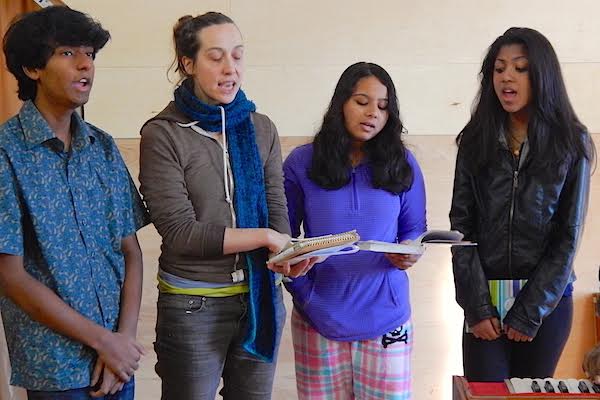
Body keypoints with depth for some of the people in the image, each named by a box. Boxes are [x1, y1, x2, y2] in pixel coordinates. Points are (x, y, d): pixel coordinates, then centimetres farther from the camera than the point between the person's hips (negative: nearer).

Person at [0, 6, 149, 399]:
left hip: (118, 354, 5)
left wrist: (125, 337, -9)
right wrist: (103, 340, -13)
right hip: (55, 367, -4)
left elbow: (131, 250, 4)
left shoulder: (104, 147, 3)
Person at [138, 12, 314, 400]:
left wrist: (285, 256, -21)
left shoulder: (261, 128, 4)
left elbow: (277, 213, 0)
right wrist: (264, 237, -18)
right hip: (194, 306, -4)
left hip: (261, 296, 4)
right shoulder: (163, 134, -9)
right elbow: (180, 232, -16)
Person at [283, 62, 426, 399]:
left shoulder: (403, 164, 4)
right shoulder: (301, 163, -2)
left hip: (384, 315, 1)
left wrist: (409, 254, -14)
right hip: (319, 317, -1)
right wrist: (302, 290, -13)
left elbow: (415, 230, 8)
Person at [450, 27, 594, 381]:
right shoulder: (476, 141, 3)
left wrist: (528, 312, -9)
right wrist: (476, 305, -11)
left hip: (546, 298, -1)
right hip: (486, 297, 1)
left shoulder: (571, 143, -1)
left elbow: (568, 235, -4)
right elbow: (462, 225, -1)